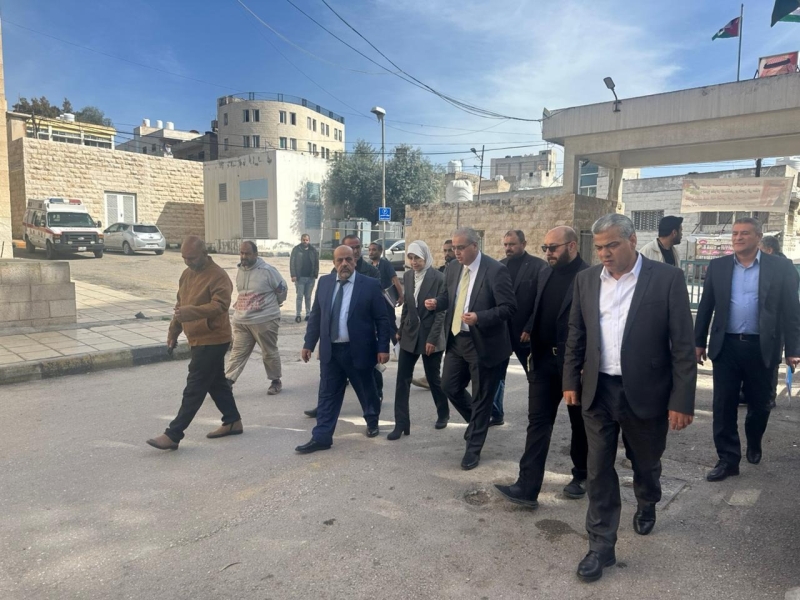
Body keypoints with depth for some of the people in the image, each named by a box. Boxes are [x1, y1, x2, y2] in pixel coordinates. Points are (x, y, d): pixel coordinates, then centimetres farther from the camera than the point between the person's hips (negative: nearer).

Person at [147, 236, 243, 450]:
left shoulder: (218, 276, -17)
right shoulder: (187, 274, 11)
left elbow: (220, 305, -30)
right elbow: (180, 304, 19)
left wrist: (191, 312, -42)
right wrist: (173, 332, 17)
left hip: (212, 340, -9)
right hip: (198, 340, 9)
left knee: (194, 388, -5)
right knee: (216, 382, 16)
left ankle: (173, 434, -2)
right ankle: (233, 421, 28)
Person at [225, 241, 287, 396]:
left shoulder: (268, 270, -13)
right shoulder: (240, 270, 9)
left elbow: (282, 290, -2)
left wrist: (271, 304, 11)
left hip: (265, 320, -6)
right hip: (241, 320, 6)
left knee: (269, 353, 7)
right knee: (237, 352, 5)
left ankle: (276, 381, 23)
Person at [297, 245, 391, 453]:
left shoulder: (370, 285, -8)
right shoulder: (324, 282, 4)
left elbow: (382, 319, -6)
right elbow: (315, 316, 9)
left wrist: (383, 348, -10)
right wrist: (309, 343, 6)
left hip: (358, 350, -3)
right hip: (330, 350, 3)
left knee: (366, 391, 15)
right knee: (327, 394, 6)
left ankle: (372, 422, 41)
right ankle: (321, 437, 13)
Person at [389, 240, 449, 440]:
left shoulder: (437, 277, -12)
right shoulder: (407, 276, 5)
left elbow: (441, 311, -13)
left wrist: (432, 339, -16)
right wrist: (400, 330, 10)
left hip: (430, 335, -4)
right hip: (409, 334, 5)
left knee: (433, 378, 10)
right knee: (402, 380, 0)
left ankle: (443, 414, 35)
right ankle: (401, 424, 8)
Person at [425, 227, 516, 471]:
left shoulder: (495, 270, -17)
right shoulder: (452, 268, 3)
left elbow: (509, 307, -18)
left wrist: (479, 317, -31)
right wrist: (437, 302, -5)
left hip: (483, 343, -6)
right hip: (456, 339, 7)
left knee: (481, 397, 7)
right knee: (450, 386, 14)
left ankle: (473, 448, 23)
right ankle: (478, 422, 41)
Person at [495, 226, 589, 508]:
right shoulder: (544, 274, 8)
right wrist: (531, 334, 6)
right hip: (544, 359, 5)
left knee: (580, 422, 14)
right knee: (538, 421, 2)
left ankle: (581, 476, 34)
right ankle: (528, 487, 4)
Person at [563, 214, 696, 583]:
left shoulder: (667, 278, -9)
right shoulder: (586, 280, 2)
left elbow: (682, 344, -9)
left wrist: (682, 400, -12)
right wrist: (571, 381, 8)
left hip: (645, 393, -2)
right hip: (598, 391, 2)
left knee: (646, 463, 19)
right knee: (598, 471, 5)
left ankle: (646, 507, 51)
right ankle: (601, 546, 19)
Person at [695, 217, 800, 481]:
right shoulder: (718, 266, 4)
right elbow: (706, 307, 7)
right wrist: (699, 342, 6)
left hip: (762, 348, -1)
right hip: (726, 346, 1)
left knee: (760, 404, 14)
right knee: (724, 406, 2)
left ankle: (754, 444, 42)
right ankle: (728, 459, 14)